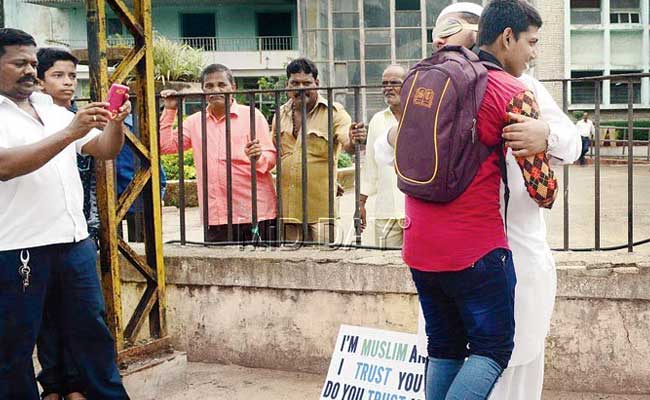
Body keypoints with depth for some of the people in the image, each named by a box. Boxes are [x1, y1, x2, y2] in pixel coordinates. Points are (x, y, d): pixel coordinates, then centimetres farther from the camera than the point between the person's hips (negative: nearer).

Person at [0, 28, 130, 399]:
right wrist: (71, 132, -25)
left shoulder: (55, 112, 14)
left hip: (75, 240, 6)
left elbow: (106, 150, 13)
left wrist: (115, 122, -10)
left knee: (92, 329, 13)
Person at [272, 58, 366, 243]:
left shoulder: (333, 112, -5)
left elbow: (347, 143, -22)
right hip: (286, 206, 5)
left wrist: (354, 141, -41)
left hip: (320, 206, -5)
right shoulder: (280, 114, 11)